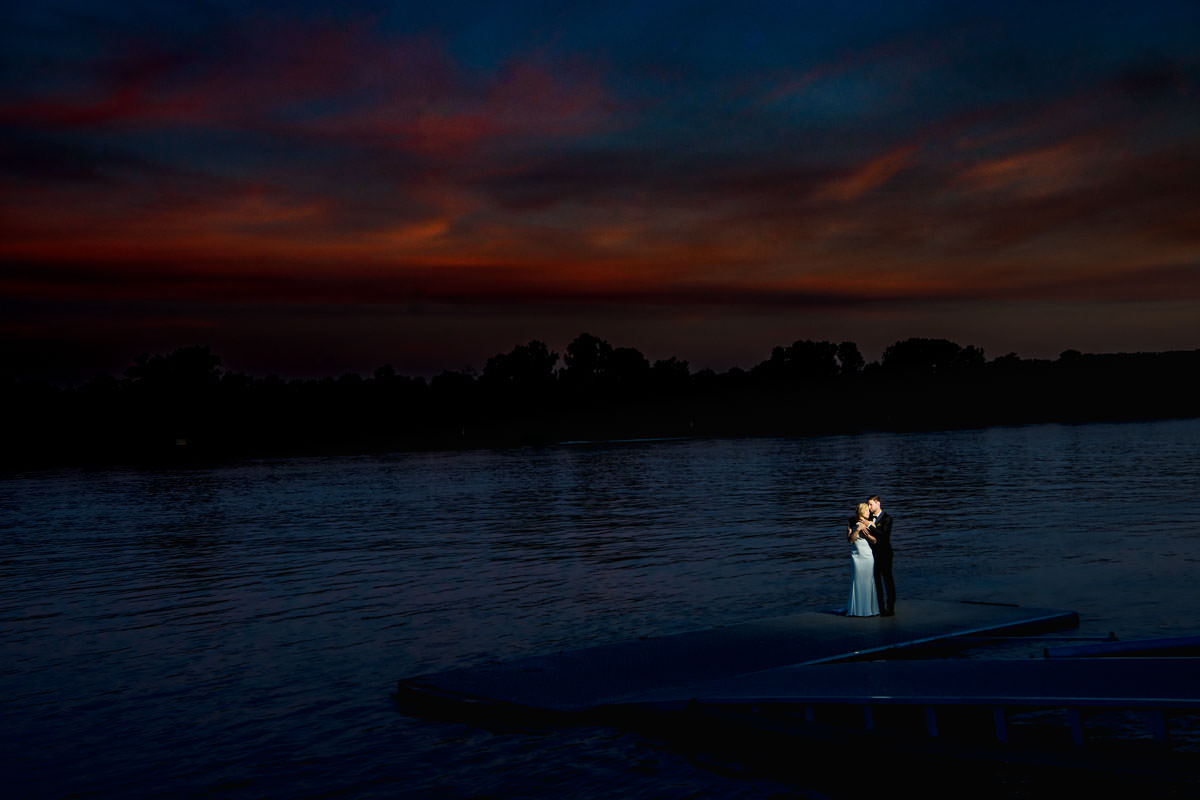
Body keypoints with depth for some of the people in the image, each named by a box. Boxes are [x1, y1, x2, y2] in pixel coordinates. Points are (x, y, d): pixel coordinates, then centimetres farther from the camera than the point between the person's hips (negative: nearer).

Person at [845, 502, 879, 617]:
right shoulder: (851, 524, 1)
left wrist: (867, 534, -13)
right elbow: (850, 540, -8)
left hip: (868, 556, 2)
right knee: (857, 582, 1)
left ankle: (870, 608, 11)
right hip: (856, 556, -2)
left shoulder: (869, 524, 6)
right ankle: (857, 609, 7)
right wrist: (857, 529, -17)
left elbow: (875, 540, 4)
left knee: (869, 582, 3)